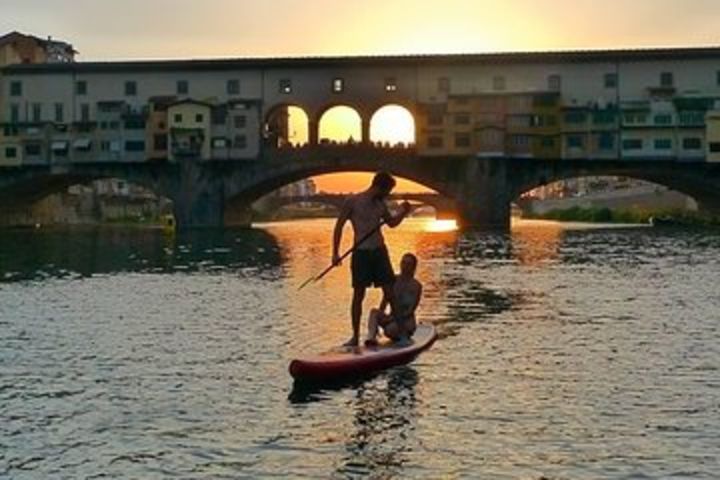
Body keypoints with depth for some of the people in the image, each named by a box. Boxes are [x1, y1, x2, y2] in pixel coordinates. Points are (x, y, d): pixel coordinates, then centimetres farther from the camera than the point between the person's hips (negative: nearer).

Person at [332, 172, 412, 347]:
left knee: (390, 291, 1)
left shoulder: (380, 204, 9)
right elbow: (339, 226, -4)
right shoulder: (353, 202, -7)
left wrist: (403, 212, 4)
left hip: (380, 251, 5)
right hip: (361, 253, -5)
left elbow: (391, 223, 23)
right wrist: (335, 253, -9)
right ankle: (355, 336, 7)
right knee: (358, 294, 0)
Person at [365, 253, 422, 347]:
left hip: (407, 322, -4)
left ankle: (403, 336, -3)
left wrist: (394, 318, -25)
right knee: (374, 311, -26)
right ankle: (371, 338, -45)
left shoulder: (416, 286, -8)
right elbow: (384, 301, 2)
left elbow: (411, 310, -14)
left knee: (389, 330, -35)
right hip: (392, 319, 4)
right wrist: (381, 314, -19)